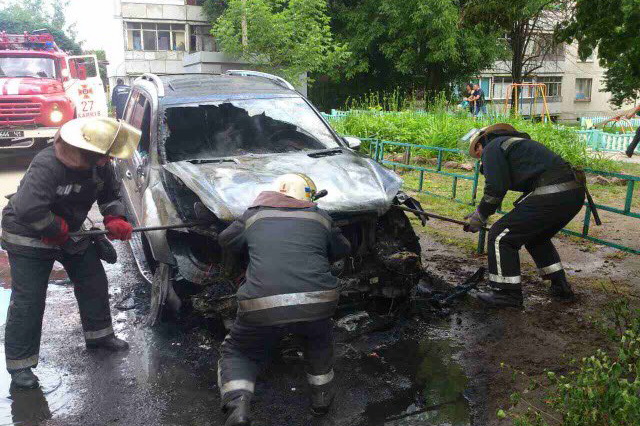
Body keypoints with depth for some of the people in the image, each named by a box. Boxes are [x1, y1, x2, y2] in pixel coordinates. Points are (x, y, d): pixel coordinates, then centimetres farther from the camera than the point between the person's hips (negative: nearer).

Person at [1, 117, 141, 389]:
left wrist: (114, 219, -13)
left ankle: (99, 334, 31)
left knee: (94, 282, 11)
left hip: (69, 232, 7)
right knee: (28, 301, -5)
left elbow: (111, 193, 4)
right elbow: (28, 210, -42)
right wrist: (59, 230, -29)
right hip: (29, 238, -7)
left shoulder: (97, 164, -11)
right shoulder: (47, 166, -34)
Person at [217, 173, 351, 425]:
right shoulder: (319, 216, 16)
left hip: (261, 308, -1)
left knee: (235, 353, 24)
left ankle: (238, 405, 1)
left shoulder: (255, 214, 15)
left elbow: (226, 240, 29)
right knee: (320, 336, 36)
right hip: (316, 304, 1)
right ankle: (321, 394, 35)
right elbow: (342, 249, 30)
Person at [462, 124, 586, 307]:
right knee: (537, 237, 30)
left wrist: (479, 217, 8)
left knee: (500, 236, -1)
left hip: (551, 194, -10)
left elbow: (495, 190, -7)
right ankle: (561, 287, 35)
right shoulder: (514, 141, 31)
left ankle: (507, 294, 6)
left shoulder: (492, 148, 2)